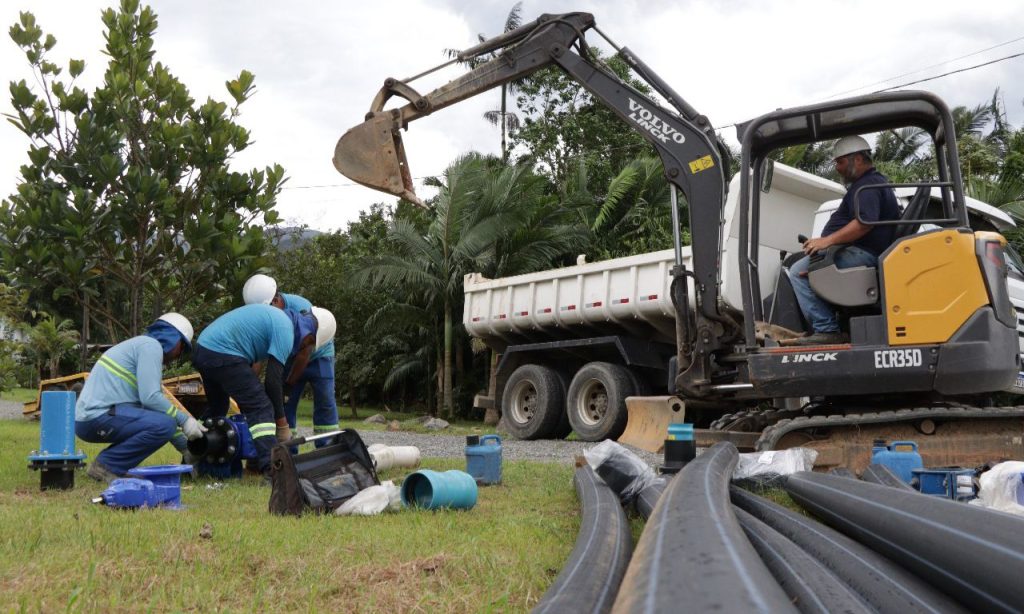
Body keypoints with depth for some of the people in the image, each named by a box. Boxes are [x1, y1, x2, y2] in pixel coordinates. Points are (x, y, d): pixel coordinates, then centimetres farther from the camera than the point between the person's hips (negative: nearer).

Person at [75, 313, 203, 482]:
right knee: (164, 424, -22)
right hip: (99, 416, -10)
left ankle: (109, 463, 10)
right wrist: (184, 420, -6)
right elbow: (150, 397, -18)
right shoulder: (151, 345, -6)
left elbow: (150, 398, 27)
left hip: (88, 419, 10)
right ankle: (106, 466, -9)